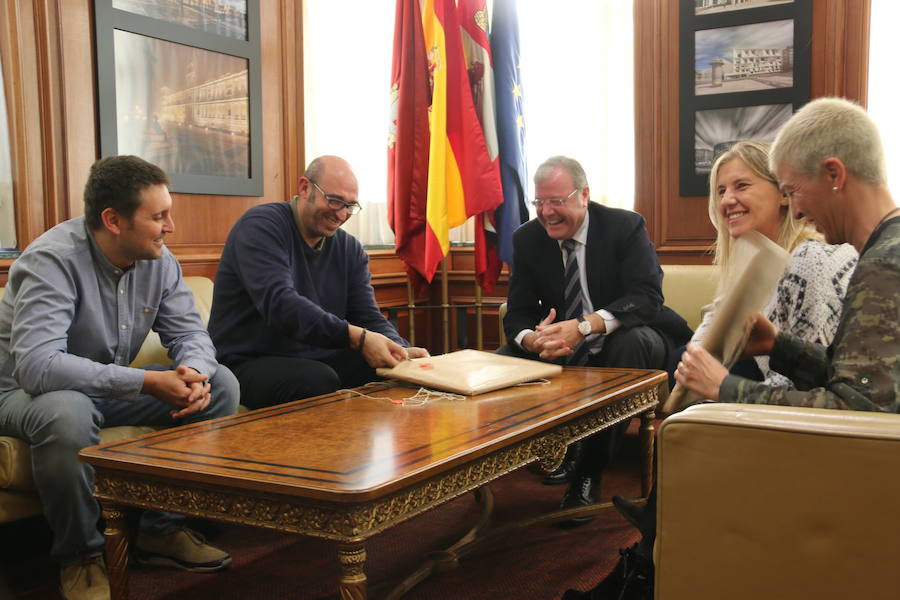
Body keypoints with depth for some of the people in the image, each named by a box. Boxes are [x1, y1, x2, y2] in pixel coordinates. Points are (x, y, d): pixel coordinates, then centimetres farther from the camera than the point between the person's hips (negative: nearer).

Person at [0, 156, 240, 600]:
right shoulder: (53, 260, -27)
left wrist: (194, 372, -29)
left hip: (112, 386, 6)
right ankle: (79, 555, -14)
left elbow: (188, 331, -3)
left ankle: (163, 530, 0)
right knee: (67, 412, -41)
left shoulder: (158, 260, -7)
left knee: (221, 385, -10)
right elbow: (36, 366, -39)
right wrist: (147, 382, -41)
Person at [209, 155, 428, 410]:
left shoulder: (350, 249, 11)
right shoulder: (260, 226, -11)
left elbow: (369, 317, 6)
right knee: (321, 382, -35)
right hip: (249, 362, -6)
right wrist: (356, 338, -34)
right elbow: (279, 303, -26)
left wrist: (400, 350, -17)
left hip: (320, 360, 6)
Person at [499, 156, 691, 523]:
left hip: (623, 342, -2)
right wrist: (531, 339, -31)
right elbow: (517, 314, -4)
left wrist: (586, 325, -41)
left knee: (634, 340, -38)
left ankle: (588, 473, -28)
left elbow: (647, 297, -24)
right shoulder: (527, 239, -1)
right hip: (564, 353, 3)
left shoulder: (625, 226, -11)